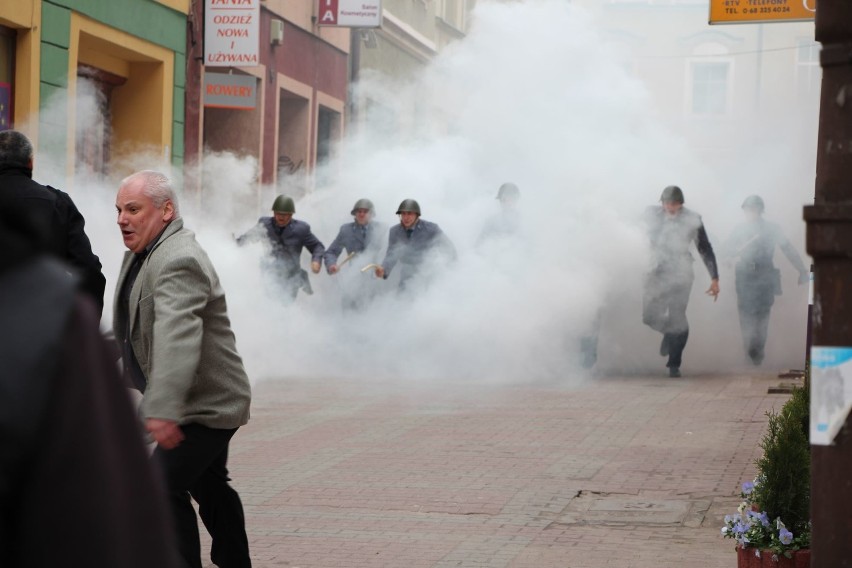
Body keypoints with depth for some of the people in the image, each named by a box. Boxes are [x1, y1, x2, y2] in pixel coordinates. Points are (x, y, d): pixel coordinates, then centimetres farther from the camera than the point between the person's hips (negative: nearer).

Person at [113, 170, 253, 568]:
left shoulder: (178, 262, -28)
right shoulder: (141, 252, 6)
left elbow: (177, 336, -42)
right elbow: (131, 327, 21)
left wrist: (164, 409, -51)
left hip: (204, 404, -11)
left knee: (163, 488, -17)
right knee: (209, 487, 23)